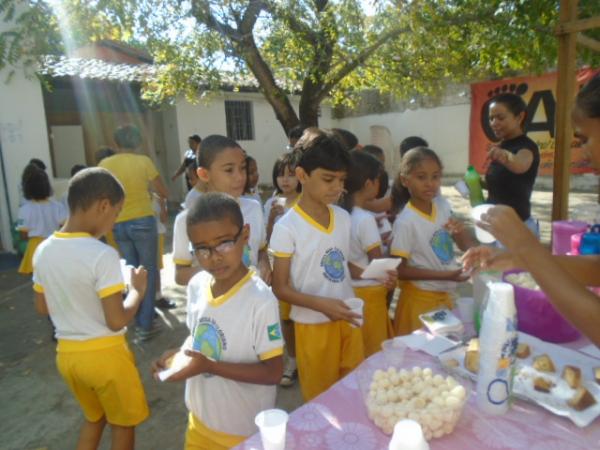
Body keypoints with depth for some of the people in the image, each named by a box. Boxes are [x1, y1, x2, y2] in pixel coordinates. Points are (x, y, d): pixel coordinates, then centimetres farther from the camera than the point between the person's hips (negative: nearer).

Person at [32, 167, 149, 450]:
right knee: (123, 424, 18)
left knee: (93, 417, 29)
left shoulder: (43, 251, -3)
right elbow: (116, 321, -22)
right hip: (105, 354, -6)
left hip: (67, 353, 6)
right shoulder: (102, 255, -25)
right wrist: (137, 289, -8)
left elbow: (42, 308, 9)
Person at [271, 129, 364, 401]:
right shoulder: (288, 227, -18)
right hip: (313, 325, -5)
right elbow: (280, 288, -14)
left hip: (347, 318, 5)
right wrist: (320, 304, -26)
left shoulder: (343, 218, 0)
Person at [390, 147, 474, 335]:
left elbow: (467, 246, 5)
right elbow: (399, 270, -19)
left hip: (444, 295, 7)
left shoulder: (442, 205, -4)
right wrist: (444, 275, -24)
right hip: (420, 299, -6)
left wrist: (461, 230, -18)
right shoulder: (406, 222, -22)